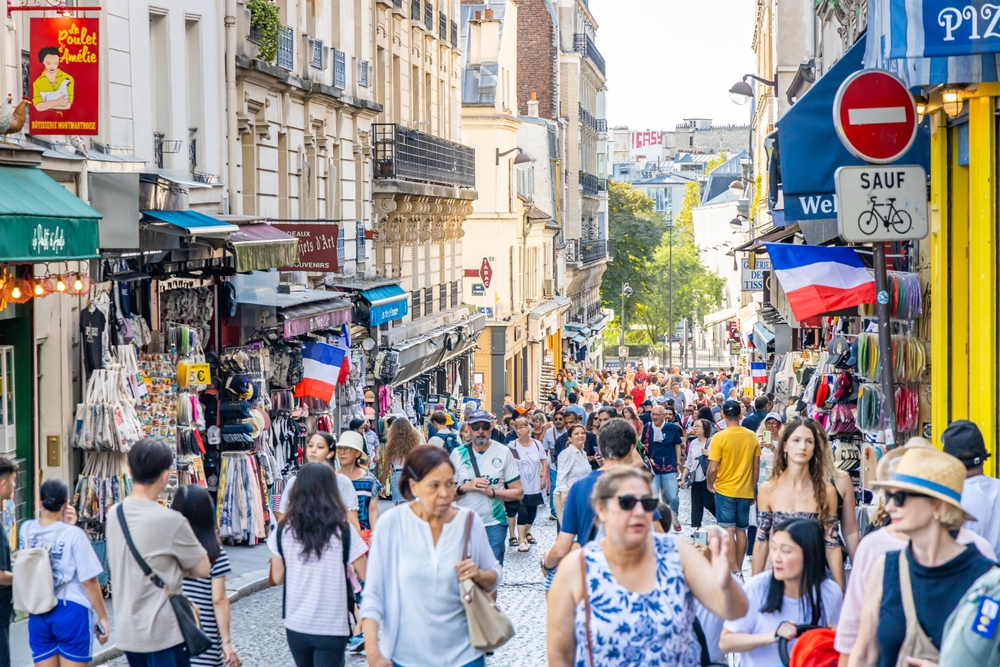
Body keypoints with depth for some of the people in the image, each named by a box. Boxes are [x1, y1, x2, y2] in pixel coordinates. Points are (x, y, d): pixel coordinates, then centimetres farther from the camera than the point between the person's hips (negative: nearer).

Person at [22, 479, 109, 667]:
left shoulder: (26, 529, 0)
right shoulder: (74, 534, -14)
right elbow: (88, 581, -12)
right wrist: (103, 616, -2)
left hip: (38, 613, 4)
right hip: (70, 611, -4)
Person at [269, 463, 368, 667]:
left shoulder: (283, 531, -4)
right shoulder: (344, 532, -12)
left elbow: (277, 578, 3)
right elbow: (365, 576, -7)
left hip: (296, 626, 3)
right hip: (332, 627, -3)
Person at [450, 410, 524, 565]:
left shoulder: (503, 452, 2)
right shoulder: (458, 454, 3)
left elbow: (518, 493, 1)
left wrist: (491, 492, -13)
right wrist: (465, 487, -13)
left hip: (494, 524, -1)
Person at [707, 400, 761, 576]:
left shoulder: (719, 437, -12)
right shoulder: (752, 437, -1)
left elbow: (712, 469, -14)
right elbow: (756, 467, 5)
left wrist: (710, 485, 5)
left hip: (725, 490, -4)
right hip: (745, 491, 4)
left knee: (728, 530, -5)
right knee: (741, 530, 12)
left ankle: (734, 571, -13)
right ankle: (739, 570, 16)